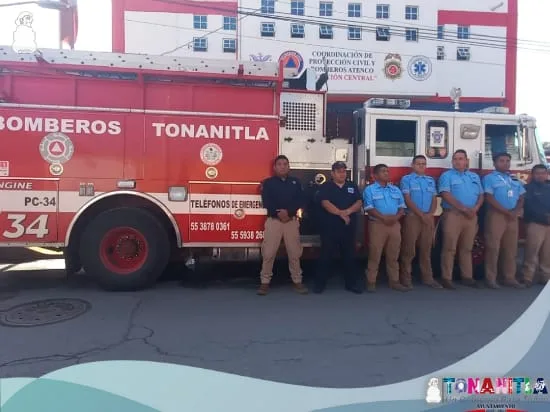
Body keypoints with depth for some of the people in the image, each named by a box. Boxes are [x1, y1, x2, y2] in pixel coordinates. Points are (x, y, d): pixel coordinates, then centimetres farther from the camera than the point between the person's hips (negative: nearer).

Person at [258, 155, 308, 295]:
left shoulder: (296, 182, 11)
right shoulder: (268, 183, 6)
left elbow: (300, 200, 1)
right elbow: (266, 201, -5)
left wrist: (288, 211, -15)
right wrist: (278, 213, -18)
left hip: (292, 220, 2)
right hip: (273, 220, -2)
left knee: (295, 252, 5)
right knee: (268, 252, -3)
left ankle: (297, 281, 15)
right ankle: (265, 282, 5)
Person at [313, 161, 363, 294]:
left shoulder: (353, 186, 12)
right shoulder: (325, 187, 1)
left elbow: (359, 203, 2)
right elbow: (325, 203, -13)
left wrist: (348, 211, -16)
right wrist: (341, 213, -21)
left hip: (348, 227, 3)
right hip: (329, 227, -3)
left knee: (349, 255, 7)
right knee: (326, 255, 1)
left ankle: (352, 283, 17)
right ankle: (320, 282, 10)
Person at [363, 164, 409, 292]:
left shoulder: (396, 189, 16)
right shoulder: (370, 190, 0)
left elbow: (402, 207, 12)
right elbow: (369, 208, -10)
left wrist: (396, 217, -8)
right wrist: (384, 218, -19)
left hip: (394, 225, 5)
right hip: (377, 224, -5)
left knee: (393, 255, 9)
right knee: (375, 255, -3)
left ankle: (394, 281, 17)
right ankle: (371, 282, 3)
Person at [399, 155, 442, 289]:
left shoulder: (431, 180, 16)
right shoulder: (406, 179, 1)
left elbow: (434, 199, 12)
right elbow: (407, 199, -8)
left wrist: (430, 214, -6)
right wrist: (421, 215, -12)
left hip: (428, 218, 5)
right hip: (412, 217, -5)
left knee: (426, 249, 9)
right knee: (409, 249, -4)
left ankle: (428, 278, 15)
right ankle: (406, 278, 1)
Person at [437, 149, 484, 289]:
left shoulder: (475, 177, 18)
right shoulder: (447, 176, 0)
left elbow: (481, 195, 14)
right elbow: (446, 195, -12)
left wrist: (475, 208, -6)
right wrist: (464, 208, -15)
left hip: (471, 216, 5)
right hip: (453, 215, -5)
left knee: (467, 248, 10)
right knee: (450, 248, -6)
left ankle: (467, 276, 17)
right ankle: (446, 278, -3)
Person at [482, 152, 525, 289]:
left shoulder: (515, 179, 17)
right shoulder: (489, 178, -2)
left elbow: (521, 198, 14)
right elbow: (490, 199, -11)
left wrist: (516, 211, -6)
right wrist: (507, 212, -14)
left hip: (513, 217, 6)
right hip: (496, 216, -6)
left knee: (511, 248, 7)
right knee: (493, 247, -6)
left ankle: (510, 277, 15)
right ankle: (491, 278, -2)